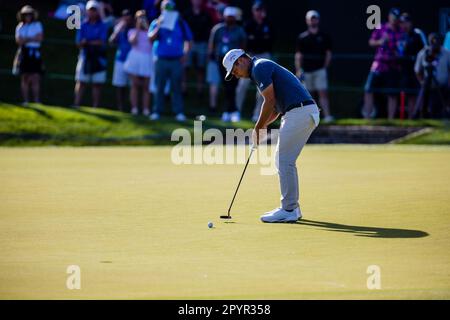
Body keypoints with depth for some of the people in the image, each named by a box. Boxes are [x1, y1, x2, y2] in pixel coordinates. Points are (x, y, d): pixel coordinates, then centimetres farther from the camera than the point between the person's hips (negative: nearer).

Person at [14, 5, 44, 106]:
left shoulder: (37, 25, 7)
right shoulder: (20, 27, 12)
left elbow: (40, 38, -6)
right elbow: (18, 40, -2)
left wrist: (26, 39, -6)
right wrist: (32, 39, -11)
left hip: (35, 53, -2)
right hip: (23, 53, 2)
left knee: (35, 78, -8)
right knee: (24, 78, 1)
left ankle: (37, 100, -9)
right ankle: (25, 101, 3)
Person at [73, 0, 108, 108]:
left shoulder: (102, 26, 3)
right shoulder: (83, 25, 8)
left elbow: (102, 42, -8)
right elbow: (79, 43, 1)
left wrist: (87, 42, -10)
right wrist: (94, 42, -17)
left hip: (98, 58, -1)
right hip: (85, 56, 1)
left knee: (97, 84, 1)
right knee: (81, 82, -4)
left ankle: (95, 107, 3)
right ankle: (76, 104, -6)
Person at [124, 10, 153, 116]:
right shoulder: (132, 31, 13)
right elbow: (133, 41, -6)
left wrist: (147, 27, -2)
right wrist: (138, 28, -1)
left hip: (147, 60, 1)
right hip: (135, 58, -1)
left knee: (146, 87, 0)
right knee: (135, 85, -4)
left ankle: (146, 109, -1)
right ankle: (134, 108, -3)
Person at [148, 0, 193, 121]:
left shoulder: (180, 23, 7)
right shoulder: (156, 22, 6)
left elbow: (188, 40, 12)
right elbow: (151, 38, -8)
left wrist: (185, 54, 1)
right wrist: (158, 26, -20)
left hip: (176, 60, 0)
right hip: (161, 60, 0)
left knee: (177, 87, 0)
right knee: (159, 87, 1)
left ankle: (179, 112, 1)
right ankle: (157, 112, 5)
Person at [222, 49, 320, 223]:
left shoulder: (259, 67, -7)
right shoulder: (263, 67, 24)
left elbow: (270, 101, -13)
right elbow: (277, 104, 23)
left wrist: (258, 128, -4)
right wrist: (263, 125, 11)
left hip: (299, 113, -10)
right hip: (307, 112, 10)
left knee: (285, 161, -6)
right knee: (282, 160, 16)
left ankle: (288, 211, -3)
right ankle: (291, 206, 19)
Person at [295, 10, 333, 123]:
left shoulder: (324, 36, 6)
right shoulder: (302, 37, 5)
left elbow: (328, 53, 10)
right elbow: (298, 55, 5)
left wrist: (325, 67, 2)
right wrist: (298, 70, -3)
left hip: (320, 69, -1)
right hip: (306, 70, 1)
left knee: (323, 93, -8)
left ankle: (327, 115, -13)